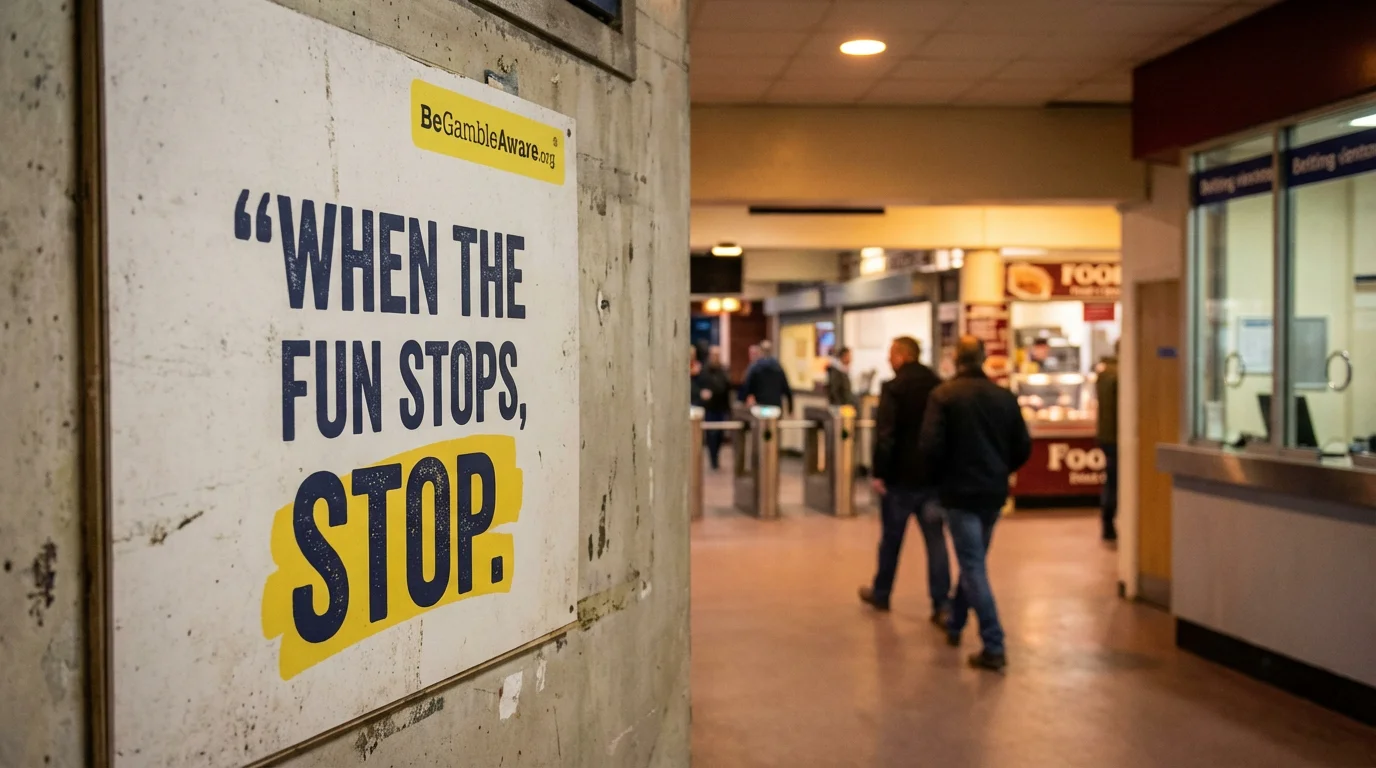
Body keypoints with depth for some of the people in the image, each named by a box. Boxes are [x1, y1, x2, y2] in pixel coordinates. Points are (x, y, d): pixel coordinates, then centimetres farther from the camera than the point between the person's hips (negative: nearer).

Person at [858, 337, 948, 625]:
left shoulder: (893, 388, -12)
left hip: (900, 475, -4)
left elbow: (884, 435, -20)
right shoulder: (939, 387, 5)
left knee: (891, 538, 11)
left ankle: (881, 593, 27)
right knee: (936, 540, 4)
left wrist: (879, 472, -15)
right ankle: (942, 605, -1)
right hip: (933, 475, 4)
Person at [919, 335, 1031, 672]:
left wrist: (940, 475, 2)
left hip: (960, 491, -5)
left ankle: (994, 647, -8)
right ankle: (955, 625, 35)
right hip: (994, 492, 5)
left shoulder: (944, 395, -11)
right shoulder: (1005, 397, 2)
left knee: (973, 568, -3)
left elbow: (930, 445, -17)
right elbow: (1023, 447, 4)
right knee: (972, 560, 21)